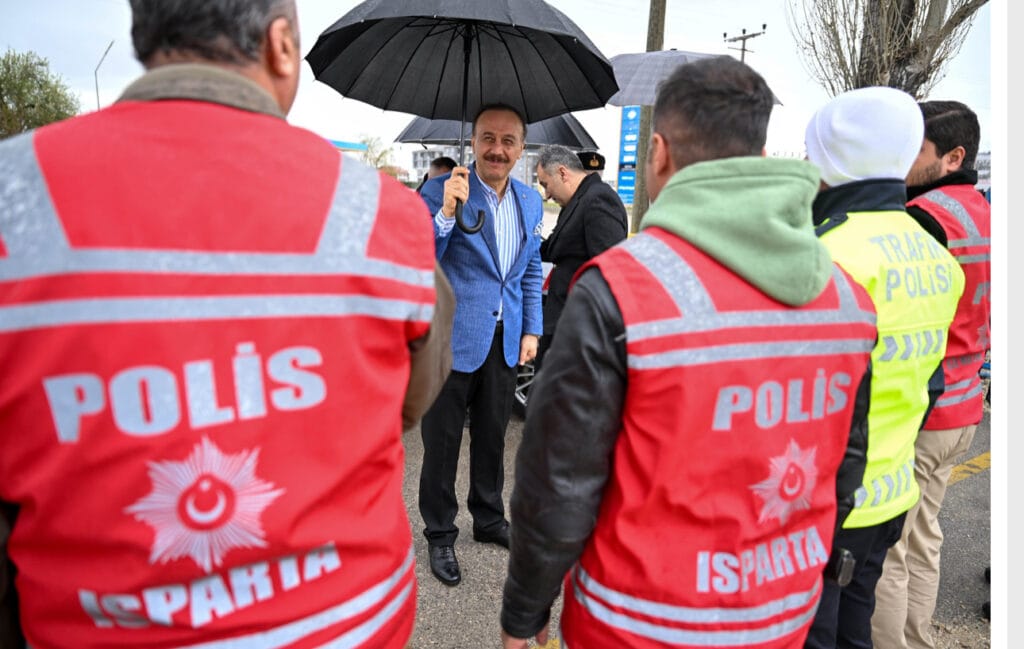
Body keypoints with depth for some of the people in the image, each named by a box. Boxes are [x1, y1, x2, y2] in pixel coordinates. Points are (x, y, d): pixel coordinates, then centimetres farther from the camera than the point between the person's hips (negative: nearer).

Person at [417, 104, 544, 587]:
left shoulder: (530, 201, 8)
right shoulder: (439, 192, -10)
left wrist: (531, 330, 10)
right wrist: (446, 212, -28)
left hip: (504, 342, 5)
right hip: (452, 339, -5)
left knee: (492, 435, 18)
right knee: (442, 441, 8)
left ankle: (489, 520, 38)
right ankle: (439, 535, 27)